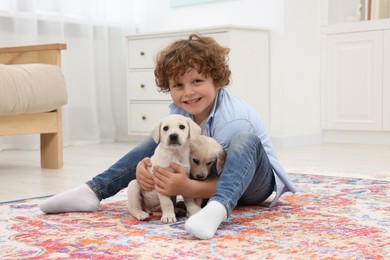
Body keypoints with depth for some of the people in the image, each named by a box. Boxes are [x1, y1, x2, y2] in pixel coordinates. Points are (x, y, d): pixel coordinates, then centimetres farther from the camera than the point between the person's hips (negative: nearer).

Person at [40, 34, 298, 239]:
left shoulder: (232, 120, -30)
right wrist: (143, 166, -29)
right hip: (209, 175, 7)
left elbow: (226, 181, -30)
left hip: (253, 184, -6)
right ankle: (94, 190, -9)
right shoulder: (179, 111, -9)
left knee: (245, 139, -37)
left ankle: (217, 208, -61)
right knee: (161, 140, -2)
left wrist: (186, 188, -47)